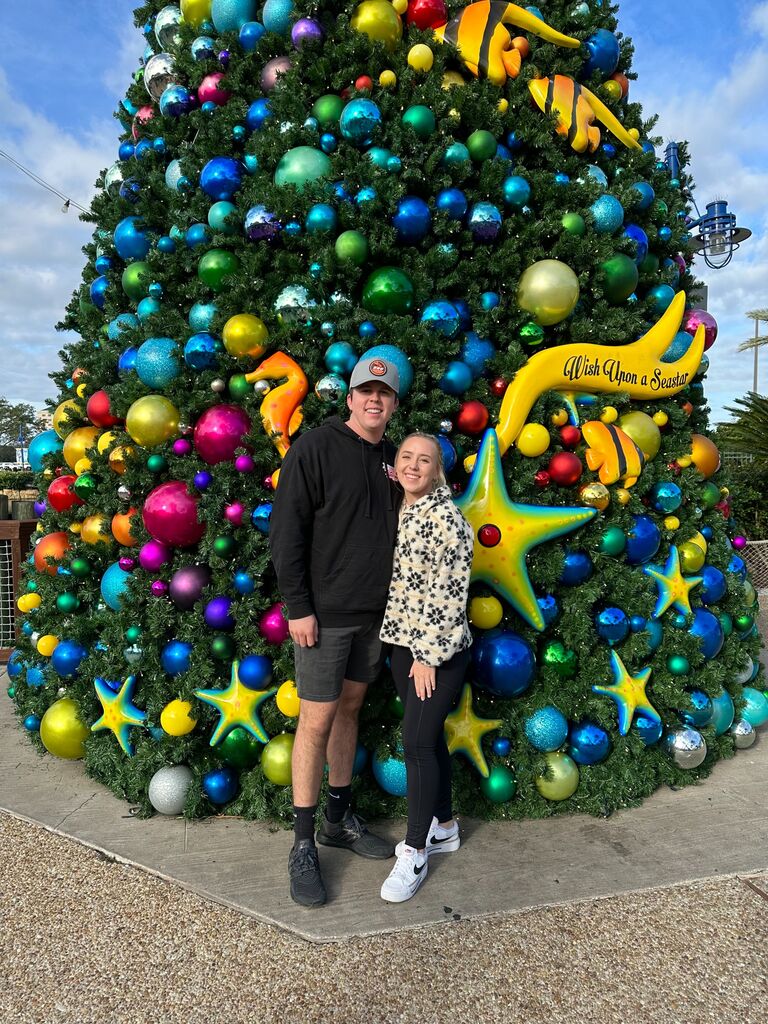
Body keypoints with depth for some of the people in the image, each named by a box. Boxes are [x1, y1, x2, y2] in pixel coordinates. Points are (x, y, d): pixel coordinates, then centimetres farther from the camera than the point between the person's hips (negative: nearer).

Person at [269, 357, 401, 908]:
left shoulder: (393, 458, 9)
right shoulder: (316, 447, -10)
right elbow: (287, 531, -13)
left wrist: (396, 600, 11)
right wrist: (297, 607, -16)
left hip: (374, 613, 6)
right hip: (325, 612, -6)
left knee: (350, 708, 16)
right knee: (318, 721, 0)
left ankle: (339, 819, 32)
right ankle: (304, 846, 14)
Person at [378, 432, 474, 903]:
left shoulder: (446, 517, -14)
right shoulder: (398, 511, 8)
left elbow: (450, 595, -17)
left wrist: (429, 655, -16)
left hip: (439, 649, -7)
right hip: (403, 642, 7)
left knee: (417, 742, -5)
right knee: (429, 737, 16)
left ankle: (415, 852, 10)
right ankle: (444, 827, 33)